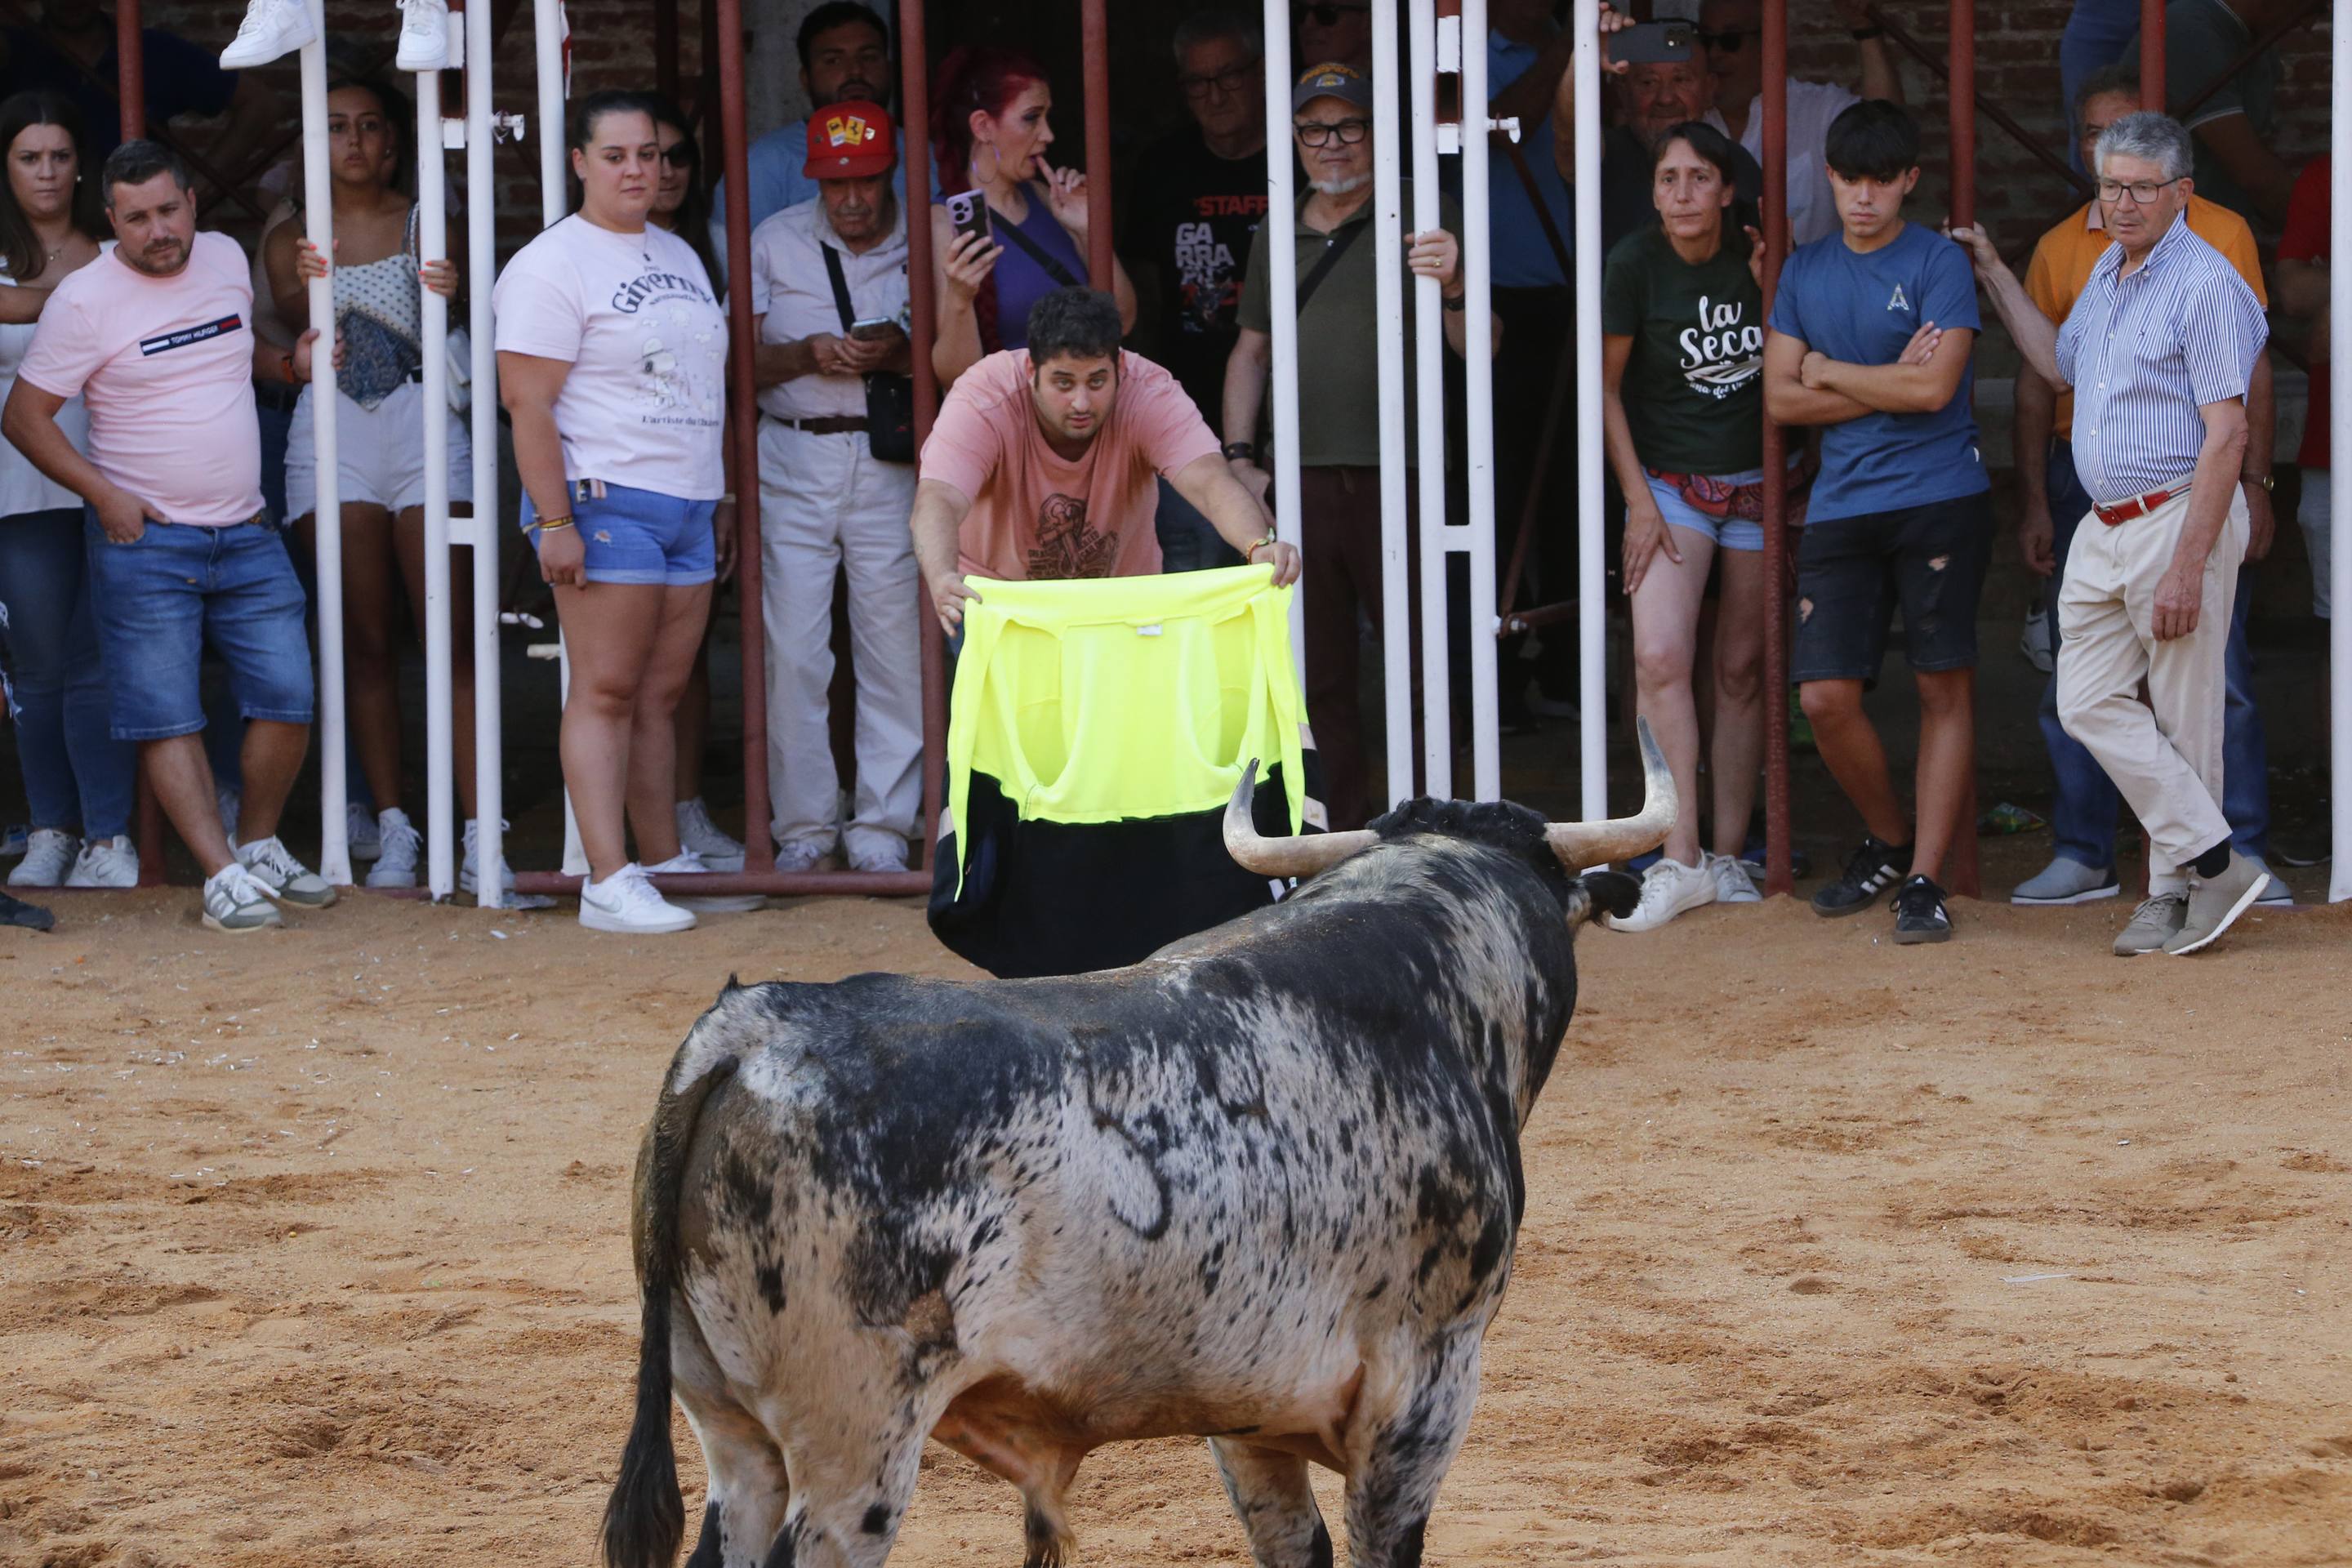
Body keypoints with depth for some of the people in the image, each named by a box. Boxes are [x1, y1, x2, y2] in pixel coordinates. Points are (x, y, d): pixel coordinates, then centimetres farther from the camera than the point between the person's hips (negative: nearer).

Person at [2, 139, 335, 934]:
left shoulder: (226, 259, 6)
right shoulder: (85, 299, -11)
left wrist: (287, 363, 9)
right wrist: (104, 495, -13)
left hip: (246, 537, 5)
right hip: (144, 542, -5)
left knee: (287, 698, 1)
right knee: (166, 715, -6)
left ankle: (260, 845, 19)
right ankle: (224, 874, -5)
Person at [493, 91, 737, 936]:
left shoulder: (678, 257, 18)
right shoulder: (552, 266, -7)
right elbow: (526, 400, -13)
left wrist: (722, 500, 22)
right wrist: (555, 521, -19)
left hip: (687, 506, 7)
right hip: (605, 500, -7)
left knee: (660, 695, 9)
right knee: (606, 691, -9)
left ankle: (667, 862, 14)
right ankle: (608, 882, -12)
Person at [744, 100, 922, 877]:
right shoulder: (775, 242, 8)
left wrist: (903, 352, -15)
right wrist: (808, 354, -13)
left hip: (892, 463, 0)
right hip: (793, 462, 0)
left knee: (896, 647, -3)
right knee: (792, 651, -3)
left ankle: (882, 828, 5)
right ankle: (802, 827, 6)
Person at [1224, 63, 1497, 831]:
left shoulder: (1420, 218, 1)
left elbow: (1479, 347, -5)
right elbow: (1251, 352, 24)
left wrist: (1453, 288, -25)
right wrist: (1239, 457, 13)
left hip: (1397, 478, -5)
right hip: (1301, 481, 5)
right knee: (1319, 677, 7)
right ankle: (1342, 839, 12)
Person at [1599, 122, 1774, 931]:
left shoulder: (1753, 258, -2)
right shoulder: (1637, 264, -9)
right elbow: (1607, 386, -2)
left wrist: (1771, 290, -11)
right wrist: (1638, 499, -6)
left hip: (1756, 487, 2)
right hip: (1671, 482, -2)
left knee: (1742, 672, 4)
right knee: (1660, 658, -17)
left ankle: (1728, 856, 11)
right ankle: (1681, 859, -16)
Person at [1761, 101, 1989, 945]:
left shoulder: (1938, 263, -2)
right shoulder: (1805, 272, 12)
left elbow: (1934, 387, -13)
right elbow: (1781, 397, 5)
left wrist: (1830, 372, -2)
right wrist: (1888, 384, -6)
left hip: (1938, 502, -4)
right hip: (1841, 507, 4)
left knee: (1945, 687, -3)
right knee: (1826, 695, -3)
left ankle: (1924, 877, 2)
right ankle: (1887, 842, 20)